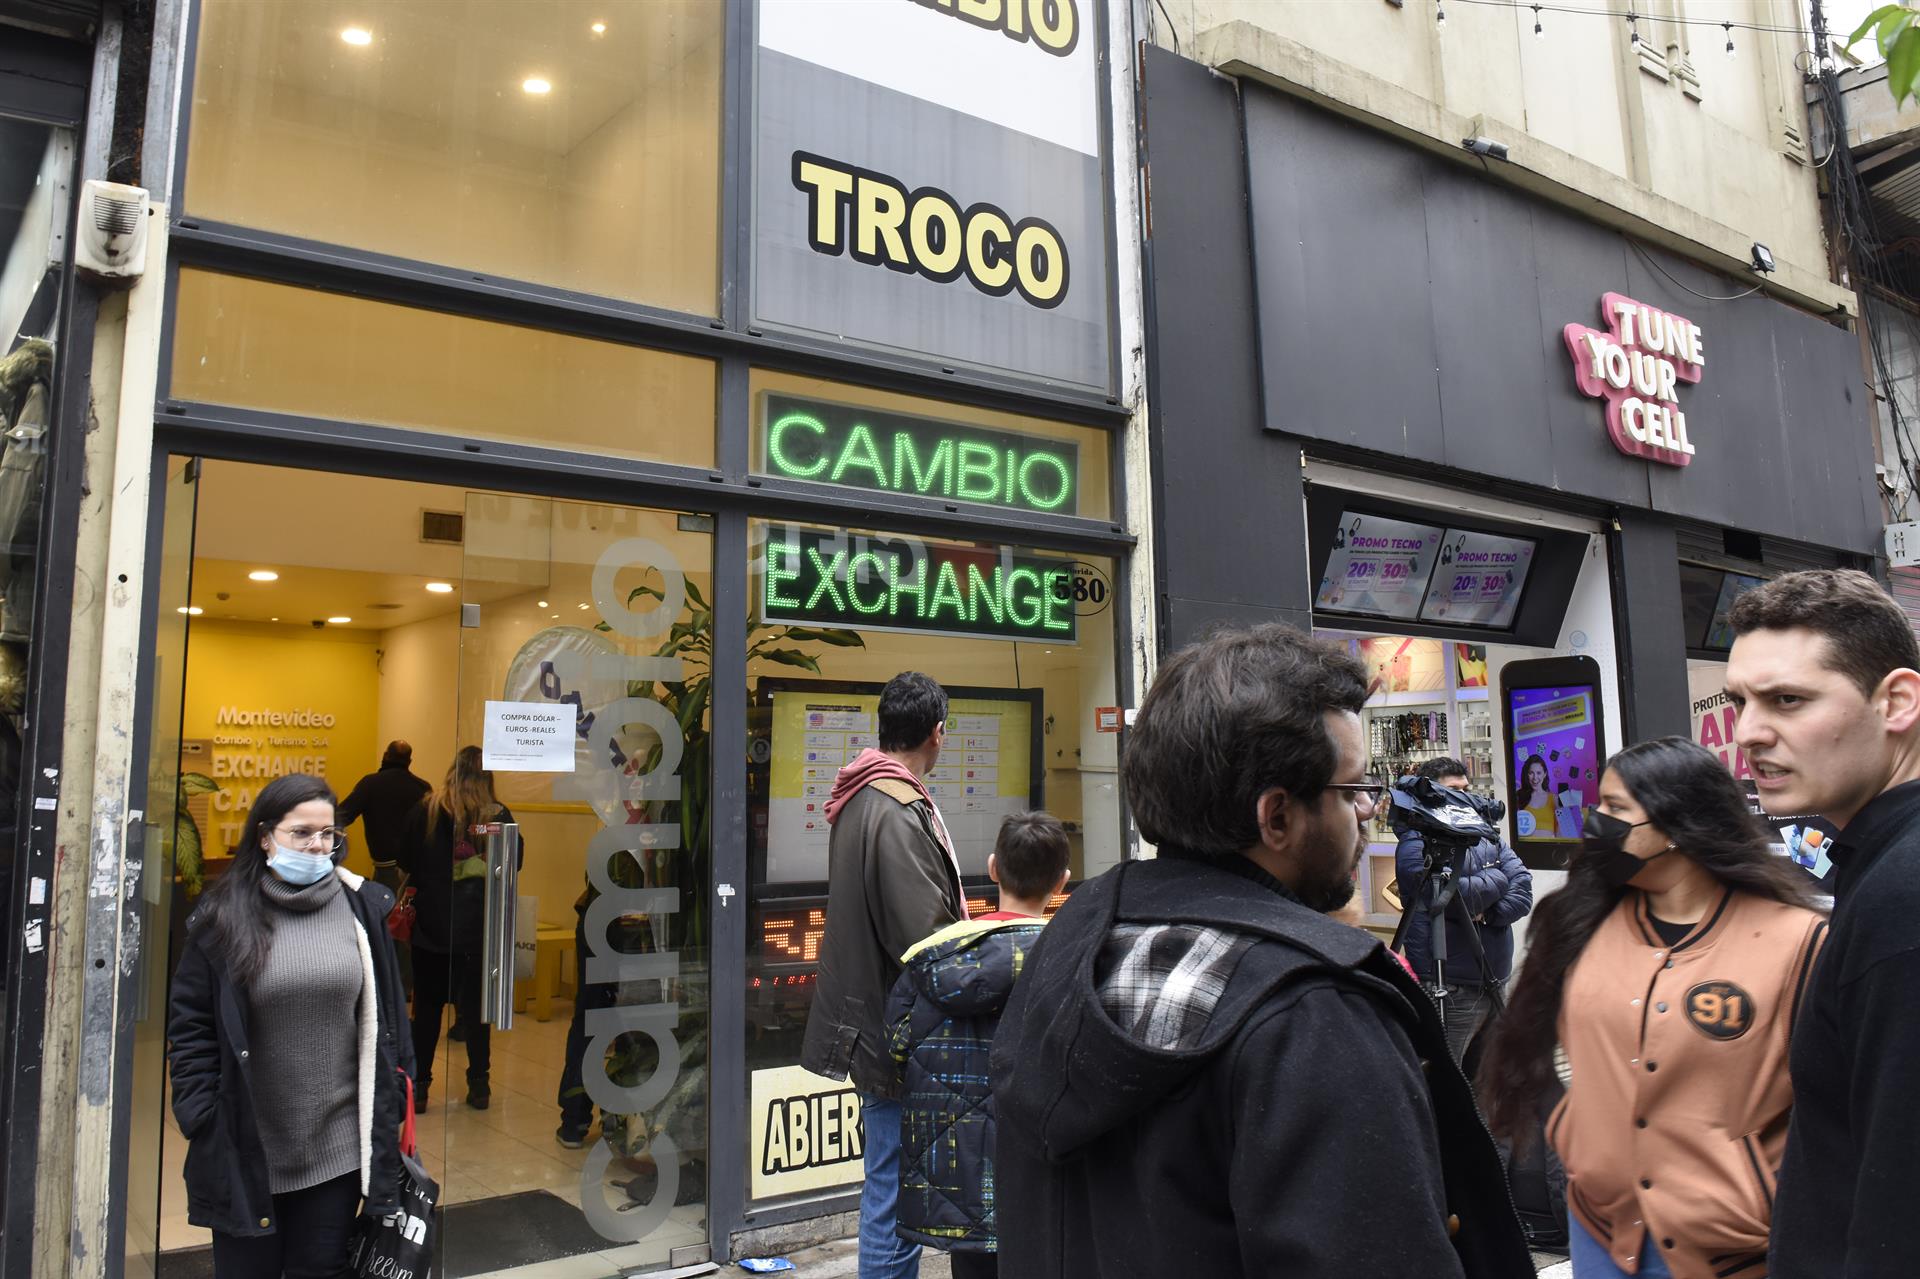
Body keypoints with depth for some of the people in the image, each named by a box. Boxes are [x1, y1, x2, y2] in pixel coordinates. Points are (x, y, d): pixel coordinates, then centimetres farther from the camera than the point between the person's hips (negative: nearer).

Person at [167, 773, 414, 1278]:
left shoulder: (363, 909, 0)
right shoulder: (223, 915, -4)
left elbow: (388, 1014, 5)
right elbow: (189, 1023, -1)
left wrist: (395, 1101, 4)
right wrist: (200, 1116, -6)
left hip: (338, 1148, 1)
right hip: (245, 1150, -1)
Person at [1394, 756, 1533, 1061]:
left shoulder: (1486, 837, 13)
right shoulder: (1416, 846, -8)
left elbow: (1523, 889, 2)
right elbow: (1454, 897, -21)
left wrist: (1487, 914, -14)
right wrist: (1496, 879, -5)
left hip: (1495, 984, 7)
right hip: (1451, 989, -7)